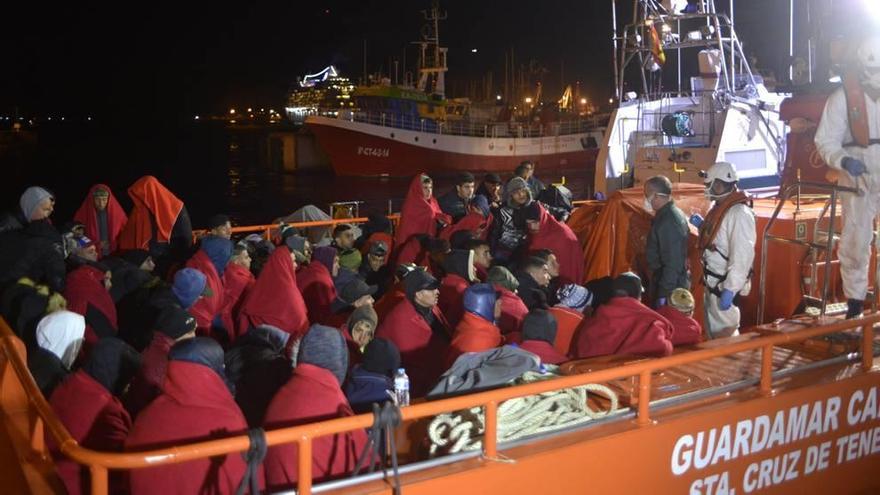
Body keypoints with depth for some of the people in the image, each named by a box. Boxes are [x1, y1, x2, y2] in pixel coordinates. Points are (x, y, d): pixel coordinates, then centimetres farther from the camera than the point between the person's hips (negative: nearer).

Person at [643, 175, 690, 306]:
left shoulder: (668, 221, -22)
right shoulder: (673, 214, 10)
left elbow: (673, 264, -25)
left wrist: (664, 294, -22)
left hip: (670, 289, -10)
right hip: (675, 285, 10)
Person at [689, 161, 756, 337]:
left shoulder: (739, 213, -20)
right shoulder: (719, 208, 10)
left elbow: (742, 256, -25)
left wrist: (730, 289, -28)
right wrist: (702, 226, 5)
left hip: (724, 285, -10)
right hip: (712, 282, 10)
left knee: (726, 333, -3)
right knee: (714, 331, 19)